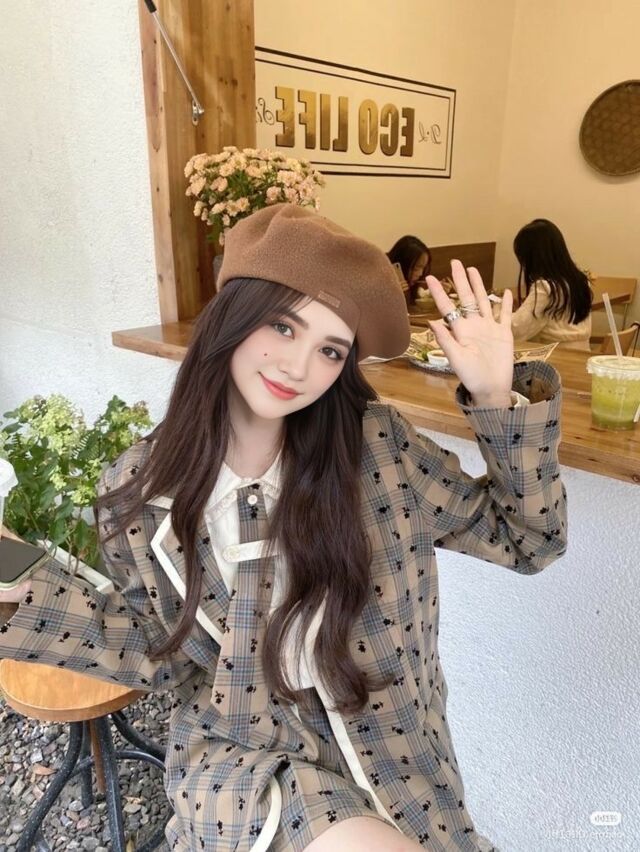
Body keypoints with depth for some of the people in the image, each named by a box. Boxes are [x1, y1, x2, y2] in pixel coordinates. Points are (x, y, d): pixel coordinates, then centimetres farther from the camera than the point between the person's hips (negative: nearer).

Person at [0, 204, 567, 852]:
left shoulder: (377, 446, -11)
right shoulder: (141, 487, -9)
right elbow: (169, 651, 0)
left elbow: (527, 538, -5)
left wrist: (497, 397, -18)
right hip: (238, 753, -1)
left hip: (386, 751, 2)